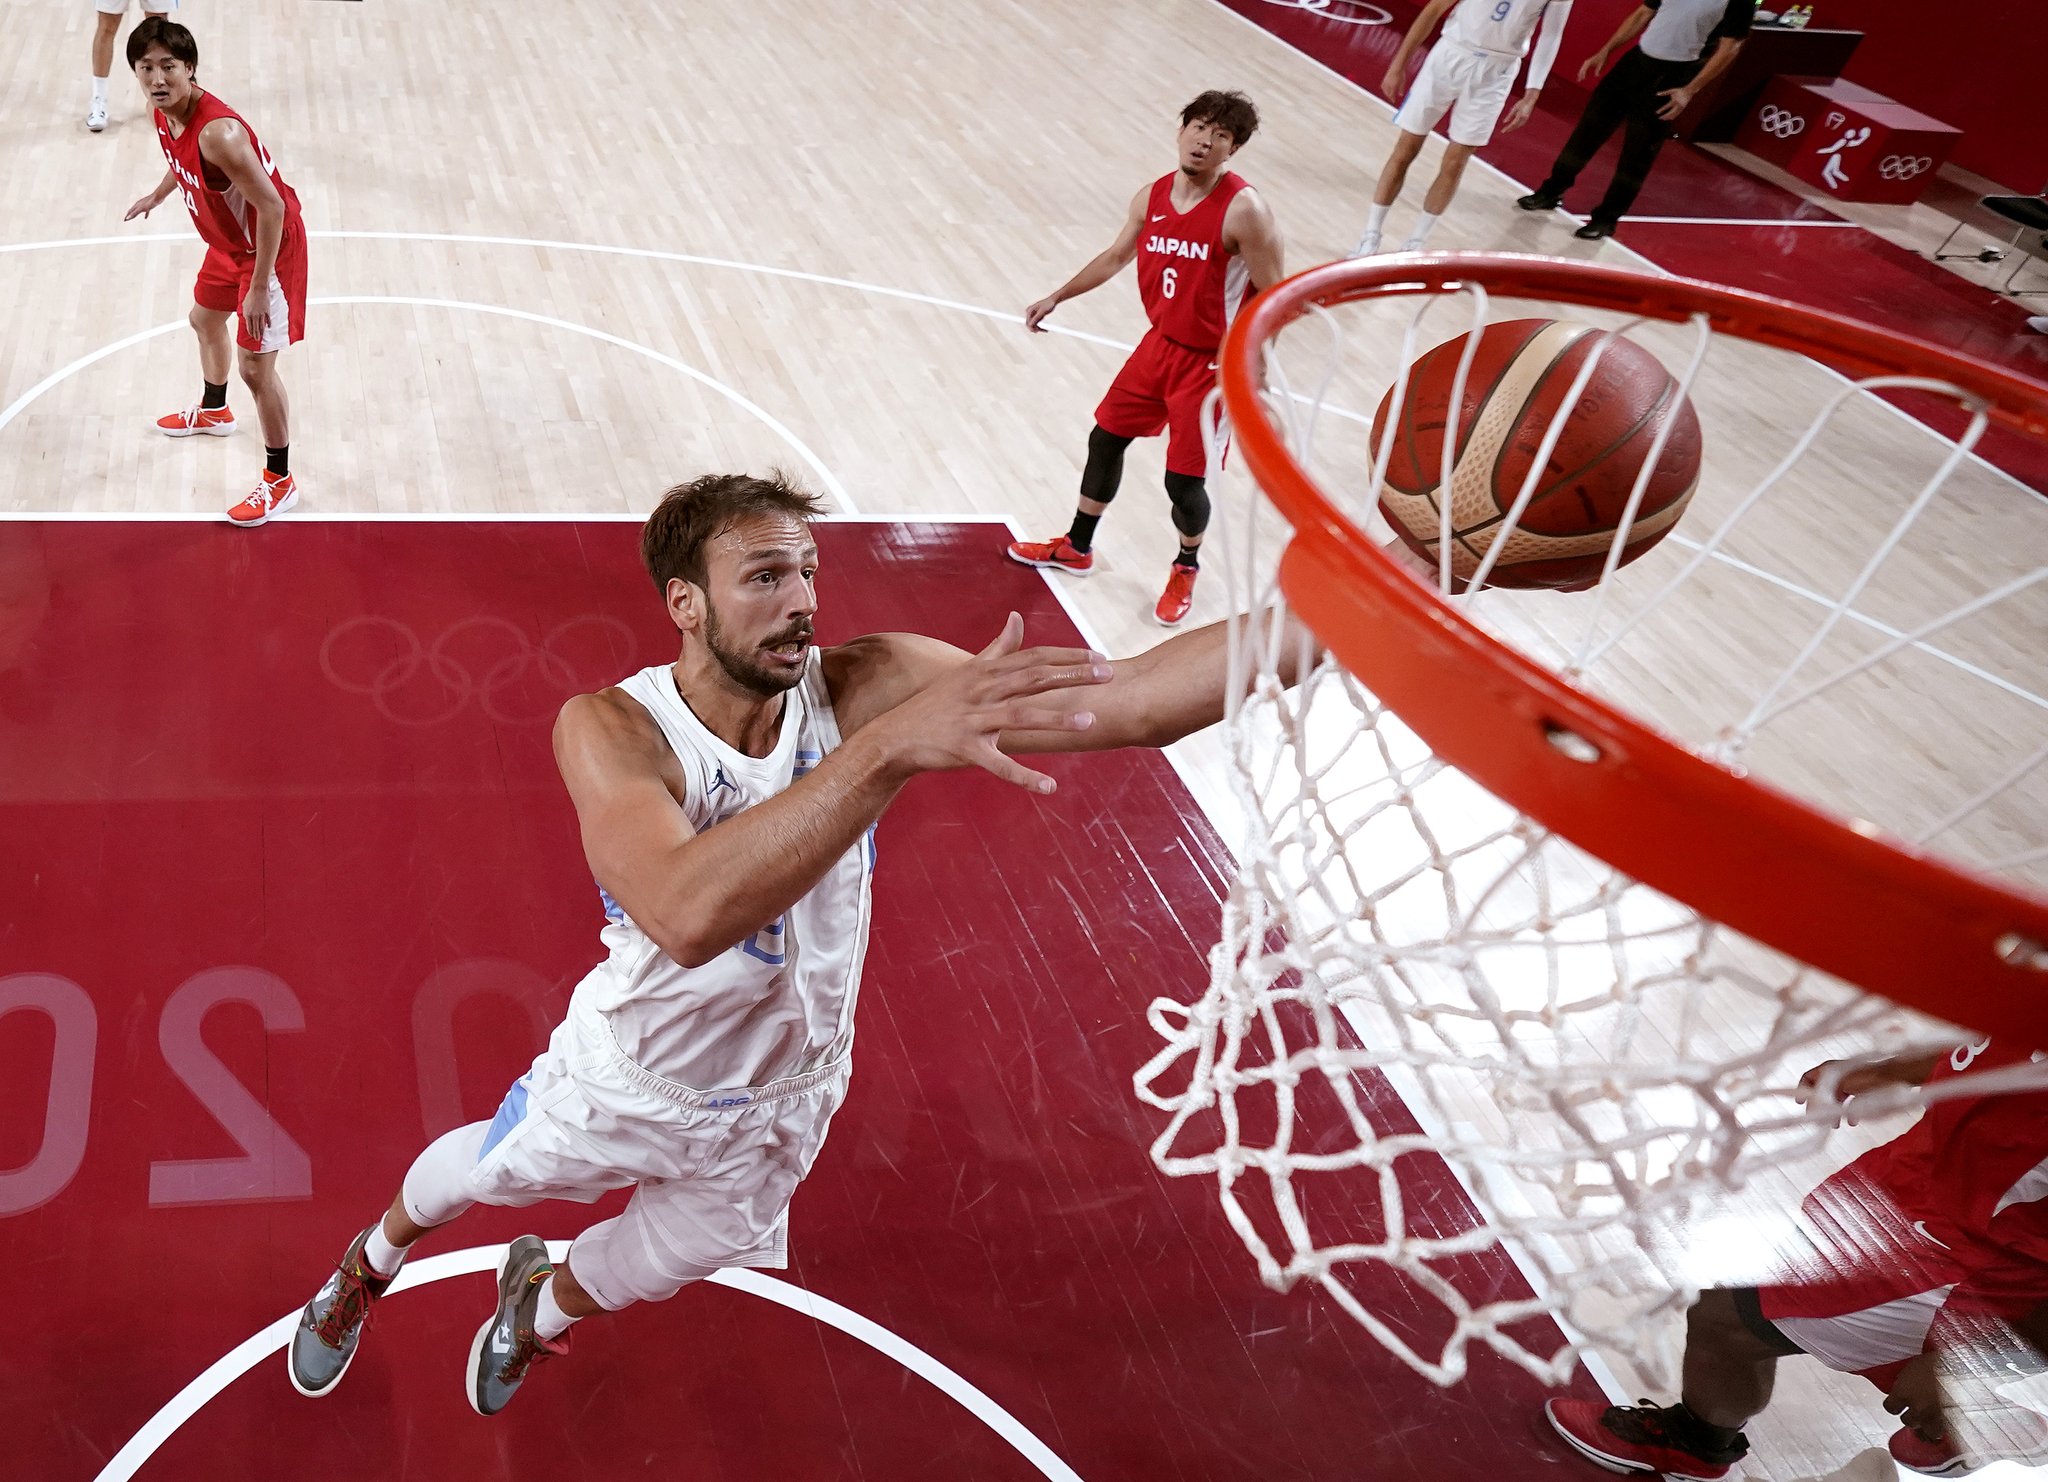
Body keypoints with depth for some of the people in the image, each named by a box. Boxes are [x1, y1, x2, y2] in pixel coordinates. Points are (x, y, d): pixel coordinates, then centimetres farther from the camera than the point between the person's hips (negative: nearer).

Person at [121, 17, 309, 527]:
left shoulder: (218, 132, -34)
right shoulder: (165, 115, -6)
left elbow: (272, 207, -32)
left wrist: (260, 288, -29)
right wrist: (156, 196, 35)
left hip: (270, 247, -10)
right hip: (228, 242, 10)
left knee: (255, 366, -6)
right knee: (205, 320, 30)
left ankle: (280, 481, 9)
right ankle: (213, 412, 58)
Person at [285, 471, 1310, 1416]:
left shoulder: (860, 690, -28)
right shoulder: (610, 729, -32)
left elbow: (1126, 698, -40)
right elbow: (688, 915, -53)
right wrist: (890, 746, -63)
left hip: (775, 1109, 2)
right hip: (627, 1068, -2)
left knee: (647, 1271, 26)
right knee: (467, 1174, 26)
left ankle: (537, 1308, 64)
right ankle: (369, 1267, 63)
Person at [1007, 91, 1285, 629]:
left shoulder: (1243, 211, -21)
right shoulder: (1152, 197, -2)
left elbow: (1272, 298, -17)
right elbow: (1115, 256, 16)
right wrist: (1057, 297, 17)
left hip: (1211, 364, -6)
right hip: (1159, 344, 6)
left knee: (1184, 480, 0)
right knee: (1106, 438, 16)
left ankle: (1186, 570, 30)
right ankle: (1076, 548, 37)